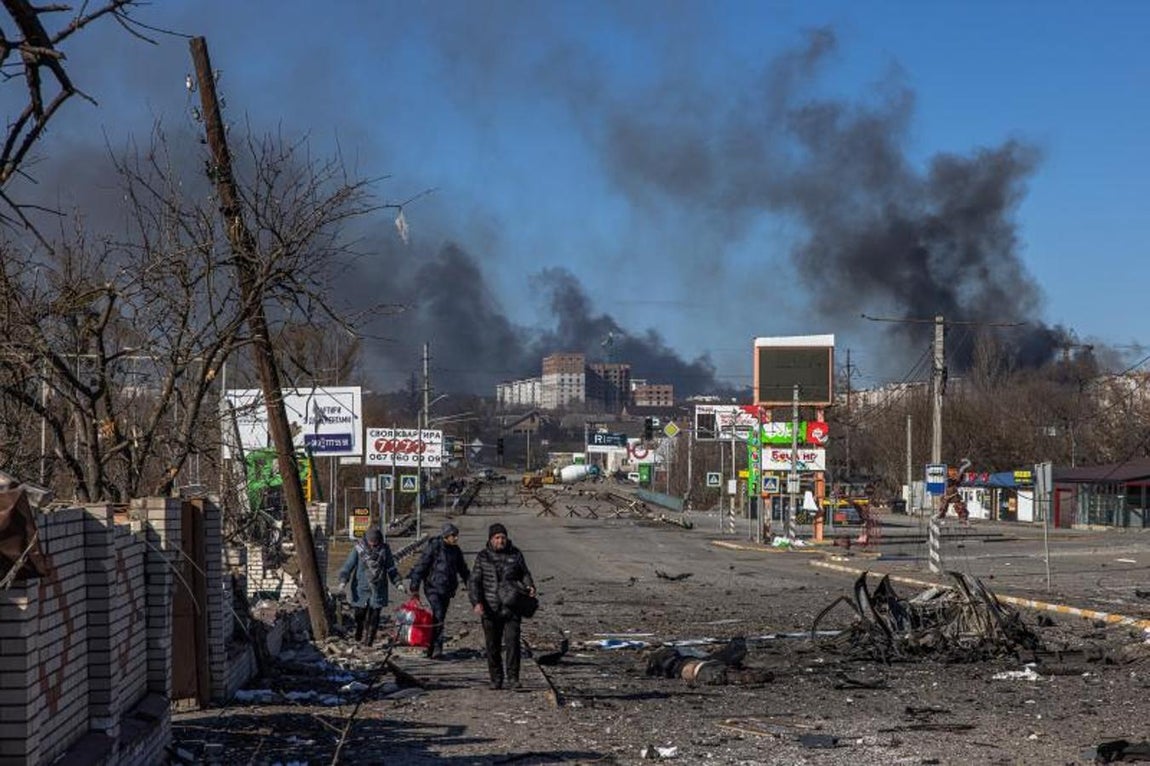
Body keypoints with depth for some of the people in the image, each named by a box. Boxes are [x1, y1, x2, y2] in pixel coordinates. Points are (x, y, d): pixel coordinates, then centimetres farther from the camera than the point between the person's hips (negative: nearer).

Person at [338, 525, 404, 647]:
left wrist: (398, 583, 2)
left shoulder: (384, 550, 3)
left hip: (378, 590, 1)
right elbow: (348, 565, -5)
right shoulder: (359, 548, -3)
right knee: (360, 613, 3)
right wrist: (343, 580, -19)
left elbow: (391, 569, 12)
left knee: (374, 615, -2)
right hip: (361, 588, -1)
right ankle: (358, 635, 29)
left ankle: (369, 640, 8)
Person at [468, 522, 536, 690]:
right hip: (490, 608, 0)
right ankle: (496, 680, 17)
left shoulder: (515, 554, 2)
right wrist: (476, 603, -16)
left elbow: (524, 573, 13)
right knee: (493, 646, 6)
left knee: (512, 642, -12)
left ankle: (513, 678, -8)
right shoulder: (483, 557, 0)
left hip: (511, 607, 0)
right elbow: (474, 582, -2)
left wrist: (530, 586, -9)